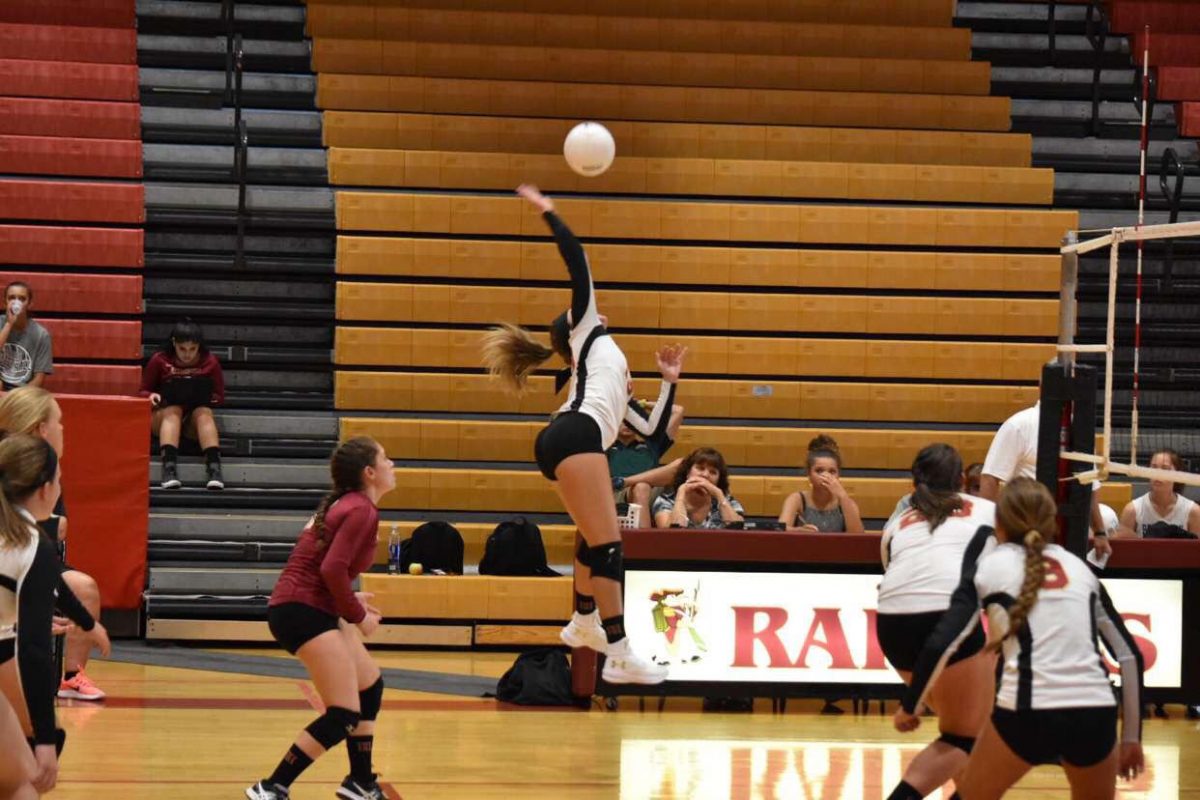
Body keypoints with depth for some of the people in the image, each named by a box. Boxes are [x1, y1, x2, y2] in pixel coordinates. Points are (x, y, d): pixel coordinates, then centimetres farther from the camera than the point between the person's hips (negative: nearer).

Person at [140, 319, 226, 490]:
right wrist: (151, 396, -15)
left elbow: (219, 397, 9)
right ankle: (169, 467, -56)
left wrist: (205, 397, -12)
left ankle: (213, 466, -53)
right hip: (163, 416, -1)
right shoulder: (159, 361, -1)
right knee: (173, 411, -35)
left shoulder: (210, 362, 1)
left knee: (204, 412, -33)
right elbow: (143, 392, 9)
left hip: (195, 420, 1)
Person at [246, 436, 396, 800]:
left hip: (315, 608, 11)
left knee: (370, 685, 22)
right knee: (343, 716, -12)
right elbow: (332, 569, -24)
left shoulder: (346, 504, 15)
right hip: (302, 611, -11)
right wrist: (357, 614, -12)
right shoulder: (361, 511, -14)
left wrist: (349, 601, 13)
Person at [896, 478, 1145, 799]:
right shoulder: (1079, 567, 20)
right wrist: (1132, 736, 27)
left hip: (1028, 712, -2)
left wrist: (910, 707, 17)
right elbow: (1130, 655, 20)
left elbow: (940, 645, 2)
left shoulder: (989, 567, 12)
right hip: (1095, 713, 2)